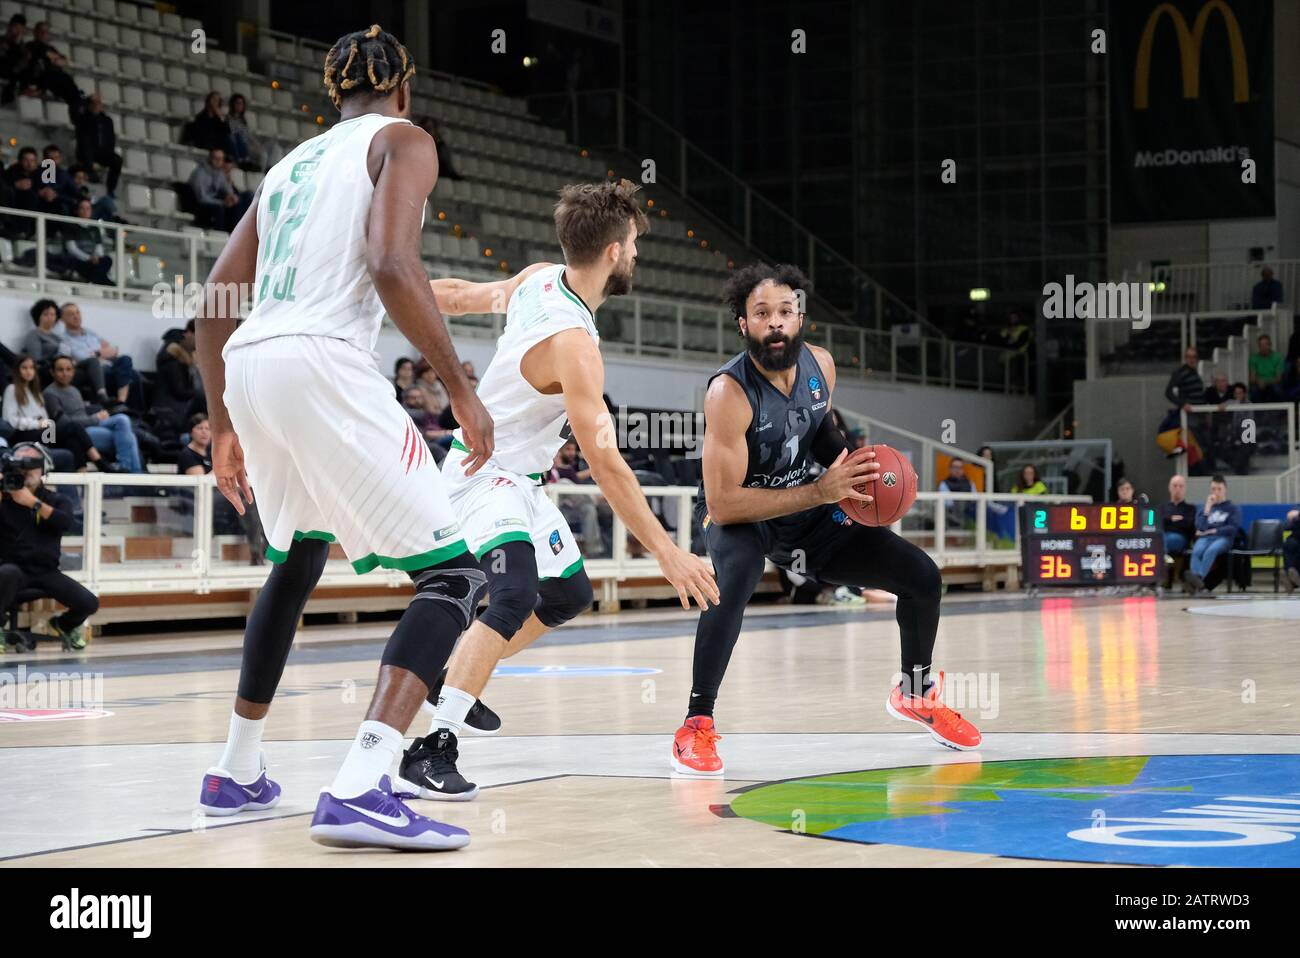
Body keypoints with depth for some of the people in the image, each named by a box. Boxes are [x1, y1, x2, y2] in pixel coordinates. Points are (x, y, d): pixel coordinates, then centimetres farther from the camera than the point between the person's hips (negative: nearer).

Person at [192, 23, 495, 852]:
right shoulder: (402, 139, 6)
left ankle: (238, 774, 37)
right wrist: (462, 390, -9)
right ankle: (360, 791, -23)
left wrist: (223, 427, 30)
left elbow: (214, 304, 23)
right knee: (455, 574, -5)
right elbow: (390, 264, -13)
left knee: (297, 562, 32)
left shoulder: (291, 163, 27)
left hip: (248, 367, 8)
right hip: (324, 364, -8)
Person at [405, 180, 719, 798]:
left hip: (517, 479, 10)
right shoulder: (572, 342, -31)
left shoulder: (538, 279, -5)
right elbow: (603, 460, -34)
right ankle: (432, 749, -38)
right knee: (516, 594, -32)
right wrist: (667, 553, -34)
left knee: (569, 594, 21)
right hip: (486, 476, -10)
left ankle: (456, 681, 36)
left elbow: (463, 296, 10)